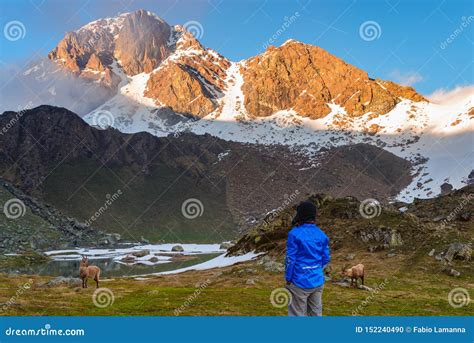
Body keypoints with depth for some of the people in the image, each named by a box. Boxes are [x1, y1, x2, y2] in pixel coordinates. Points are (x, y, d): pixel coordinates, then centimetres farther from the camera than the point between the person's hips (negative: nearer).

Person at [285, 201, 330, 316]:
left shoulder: (295, 233, -15)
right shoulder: (321, 234, 2)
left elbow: (290, 259, -13)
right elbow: (326, 258, 7)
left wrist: (288, 279, -3)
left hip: (300, 282, -5)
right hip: (318, 281, 5)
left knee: (298, 315, 6)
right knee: (316, 313, 16)